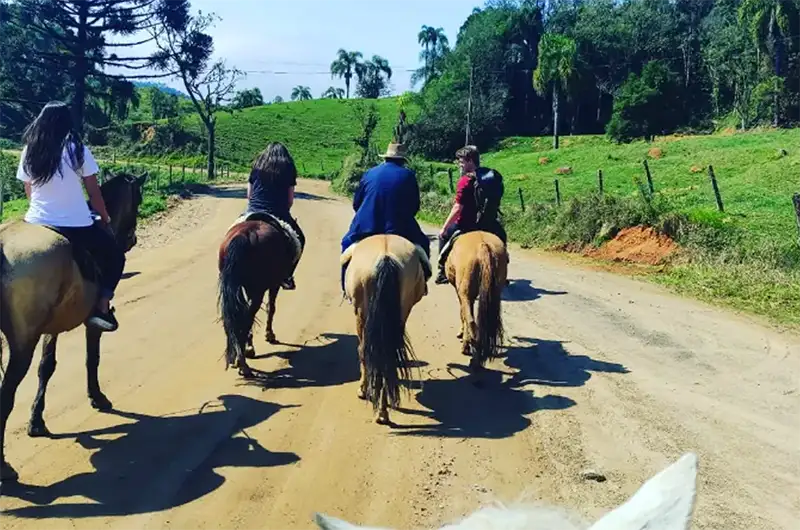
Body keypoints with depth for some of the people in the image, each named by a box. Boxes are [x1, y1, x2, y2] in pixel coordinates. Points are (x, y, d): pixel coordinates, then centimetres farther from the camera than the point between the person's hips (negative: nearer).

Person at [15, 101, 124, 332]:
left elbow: (29, 191, 13)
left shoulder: (29, 151, 4)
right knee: (114, 255, 17)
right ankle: (101, 308, 3)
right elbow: (94, 193, -4)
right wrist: (105, 218, 13)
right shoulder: (77, 150, -8)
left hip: (37, 224, 5)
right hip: (76, 227, -4)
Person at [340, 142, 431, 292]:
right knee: (422, 244, 21)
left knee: (348, 243, 26)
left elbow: (356, 203, 11)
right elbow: (415, 206, 4)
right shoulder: (408, 176, 1)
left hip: (366, 227, 2)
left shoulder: (370, 173, 7)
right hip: (399, 228, -2)